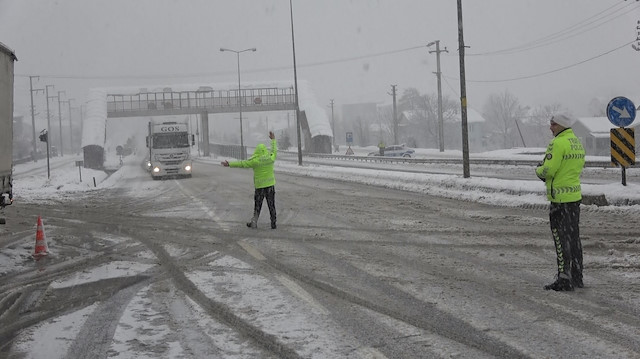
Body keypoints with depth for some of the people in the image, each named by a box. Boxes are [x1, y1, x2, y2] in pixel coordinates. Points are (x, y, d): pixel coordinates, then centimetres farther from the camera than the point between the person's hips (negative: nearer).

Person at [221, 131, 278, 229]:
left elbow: (242, 164, -13)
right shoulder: (271, 158, -2)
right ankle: (273, 224, 8)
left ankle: (254, 222, 6)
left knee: (257, 206, 8)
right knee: (271, 205, 6)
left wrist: (230, 164, -8)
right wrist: (273, 140, 34)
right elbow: (274, 150, 19)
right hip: (270, 184, 3)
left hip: (259, 186, -3)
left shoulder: (255, 160, -13)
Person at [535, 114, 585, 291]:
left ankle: (564, 279, -2)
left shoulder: (558, 143, -16)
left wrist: (538, 170, 2)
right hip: (575, 195, 9)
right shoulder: (577, 142, 13)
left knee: (561, 238, -4)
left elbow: (548, 170, -22)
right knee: (574, 237, 15)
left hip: (560, 197, -9)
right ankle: (577, 278, 22)